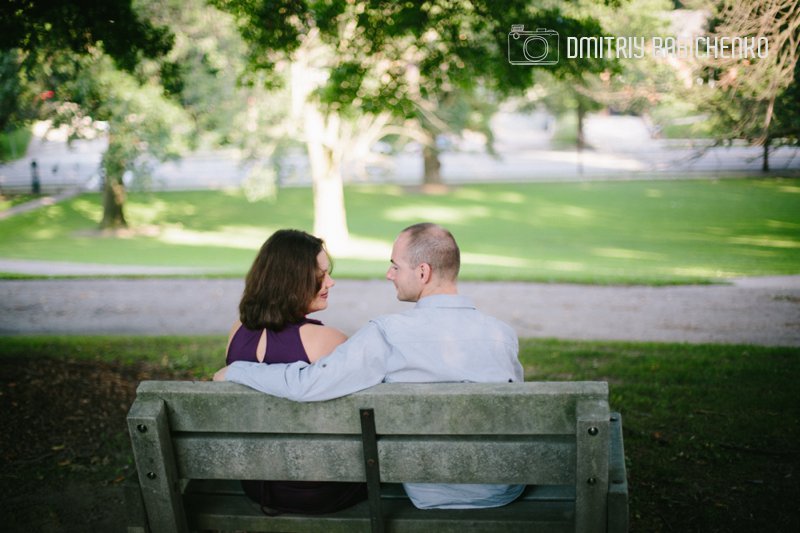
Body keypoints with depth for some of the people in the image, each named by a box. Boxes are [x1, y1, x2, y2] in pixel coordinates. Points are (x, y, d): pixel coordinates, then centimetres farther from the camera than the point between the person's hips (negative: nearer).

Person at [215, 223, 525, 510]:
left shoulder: (388, 335, -22)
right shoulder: (503, 335, -12)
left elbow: (305, 384, -26)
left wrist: (234, 371, -9)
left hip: (429, 497, -1)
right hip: (505, 494, 2)